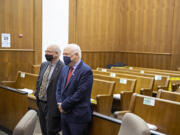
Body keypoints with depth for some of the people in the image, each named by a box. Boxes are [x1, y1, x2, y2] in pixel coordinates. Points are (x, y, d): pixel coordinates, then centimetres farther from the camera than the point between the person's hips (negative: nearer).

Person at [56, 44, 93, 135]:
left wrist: (64, 106, -13)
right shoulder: (65, 68, 9)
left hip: (78, 117, -7)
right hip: (64, 113, 7)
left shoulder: (86, 71, -16)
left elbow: (79, 94, -21)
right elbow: (59, 87, 13)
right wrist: (59, 103, -3)